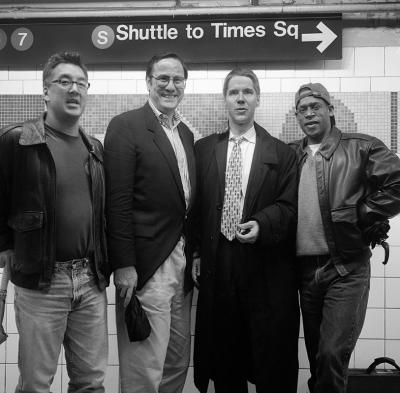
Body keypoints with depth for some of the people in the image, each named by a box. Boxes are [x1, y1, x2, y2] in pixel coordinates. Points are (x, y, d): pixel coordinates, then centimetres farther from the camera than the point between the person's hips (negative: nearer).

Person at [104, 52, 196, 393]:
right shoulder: (126, 126, -7)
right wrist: (123, 265, -16)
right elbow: (118, 201, -12)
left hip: (183, 263, 7)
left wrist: (194, 254, 10)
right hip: (146, 266, -7)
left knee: (178, 363, 15)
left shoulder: (186, 133, 15)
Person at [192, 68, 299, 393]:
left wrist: (261, 224, -20)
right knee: (224, 354, 11)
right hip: (217, 265, 2)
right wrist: (196, 253, 0)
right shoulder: (203, 148, 10)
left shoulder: (281, 153, 5)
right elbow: (195, 206, 8)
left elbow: (288, 206, -1)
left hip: (267, 268, -1)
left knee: (273, 357, 5)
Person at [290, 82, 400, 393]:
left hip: (346, 269, -4)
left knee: (332, 353, -9)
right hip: (306, 269, 5)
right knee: (316, 354, 15)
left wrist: (362, 215, -11)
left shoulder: (361, 148, -3)